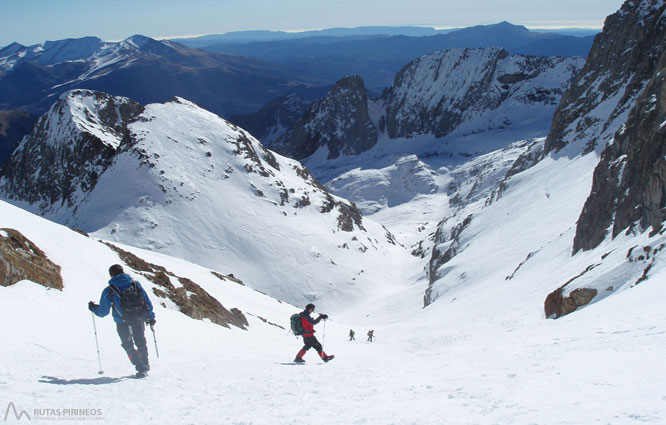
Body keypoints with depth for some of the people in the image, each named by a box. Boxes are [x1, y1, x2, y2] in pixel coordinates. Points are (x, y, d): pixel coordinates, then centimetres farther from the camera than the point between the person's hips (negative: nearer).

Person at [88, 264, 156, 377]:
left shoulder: (109, 291, -5)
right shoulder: (135, 284, 1)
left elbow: (103, 312, 1)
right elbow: (147, 302, 3)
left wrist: (93, 307, 21)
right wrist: (150, 316, 13)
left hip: (123, 324, -3)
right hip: (139, 320, 3)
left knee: (129, 347, 12)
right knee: (141, 344, 21)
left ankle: (141, 368, 3)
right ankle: (146, 365, 32)